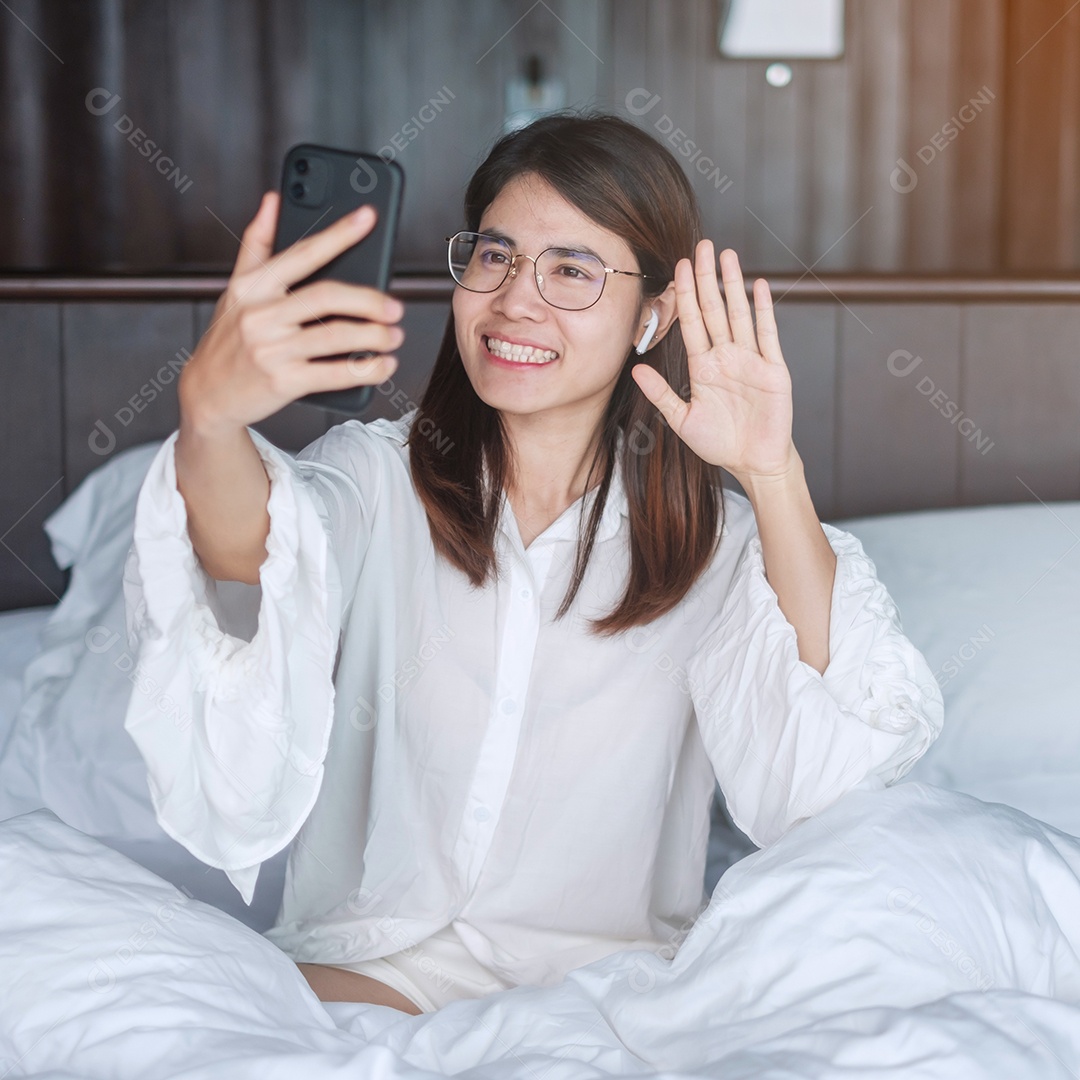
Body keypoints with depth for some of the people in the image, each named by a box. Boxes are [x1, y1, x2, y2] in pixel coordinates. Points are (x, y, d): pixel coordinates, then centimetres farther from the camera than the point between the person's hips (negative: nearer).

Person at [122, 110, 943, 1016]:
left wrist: (773, 476, -24)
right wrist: (212, 412, -44)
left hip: (606, 967, 1)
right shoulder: (377, 477, 3)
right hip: (369, 958, -1)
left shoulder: (712, 541, 4)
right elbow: (251, 550, -21)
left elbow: (826, 765, -13)